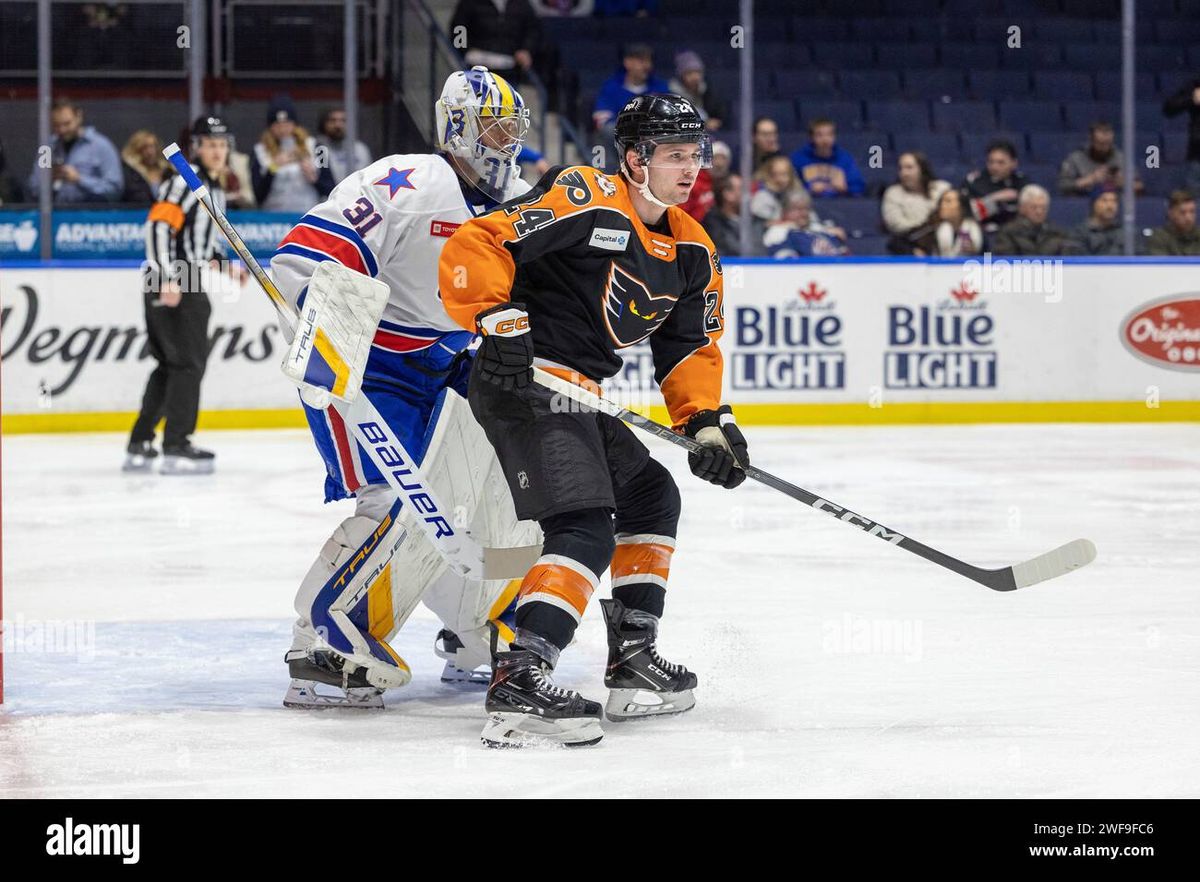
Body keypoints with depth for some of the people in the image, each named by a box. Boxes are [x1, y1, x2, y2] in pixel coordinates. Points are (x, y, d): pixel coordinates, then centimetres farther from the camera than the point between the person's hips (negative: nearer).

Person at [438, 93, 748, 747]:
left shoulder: (692, 252, 13)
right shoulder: (585, 201, -14)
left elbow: (691, 348, 18)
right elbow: (475, 246, -19)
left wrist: (707, 421, 4)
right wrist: (500, 323, -26)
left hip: (580, 396, 10)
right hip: (524, 382, -10)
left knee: (651, 496, 22)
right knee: (586, 532, -22)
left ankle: (634, 662, 28)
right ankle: (518, 683, -32)